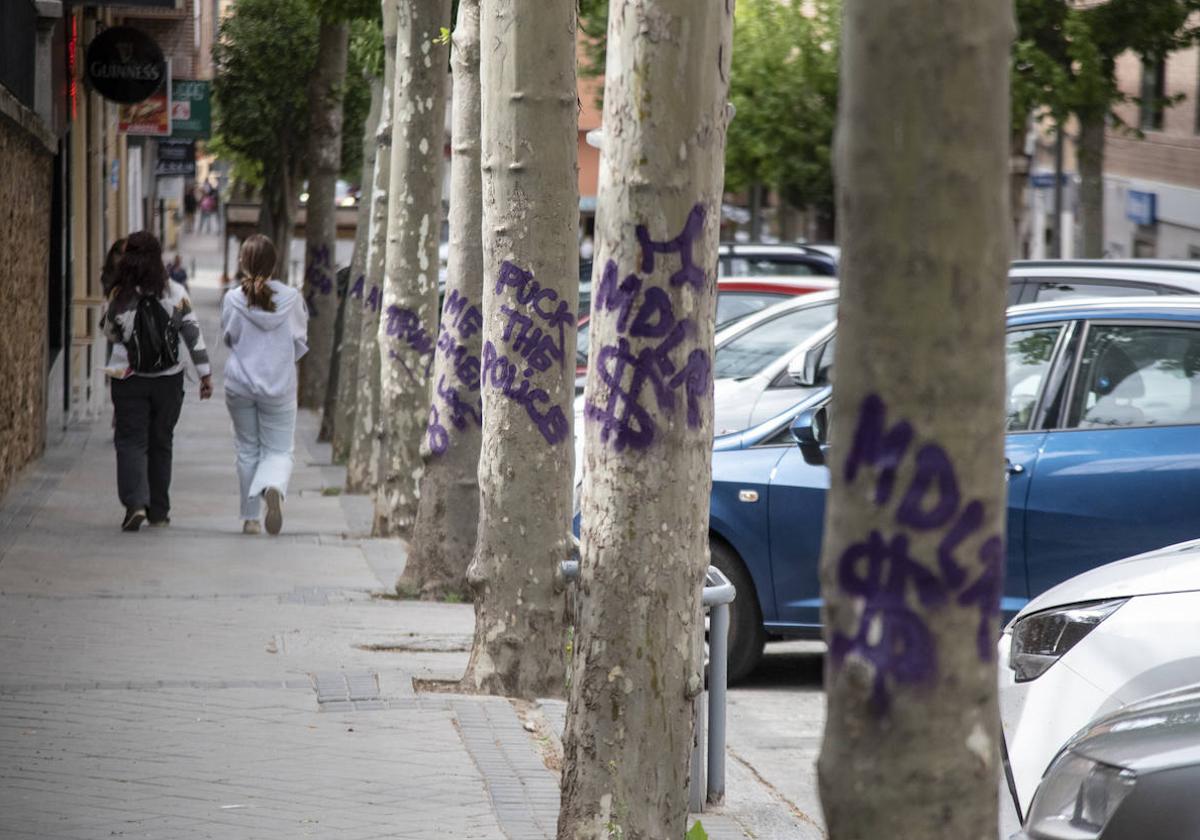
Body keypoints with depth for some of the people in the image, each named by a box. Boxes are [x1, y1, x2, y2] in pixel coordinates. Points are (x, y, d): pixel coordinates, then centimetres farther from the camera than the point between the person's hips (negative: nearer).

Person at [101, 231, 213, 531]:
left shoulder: (119, 297, -8)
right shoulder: (176, 293, -5)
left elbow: (109, 332, 7)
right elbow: (193, 334, -4)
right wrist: (205, 373, 0)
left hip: (129, 380, -2)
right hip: (168, 379, 2)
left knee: (131, 442, 0)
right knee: (161, 444, 14)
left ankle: (135, 503, -20)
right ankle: (159, 510, 19)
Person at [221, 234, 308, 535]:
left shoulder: (232, 299, -9)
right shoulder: (291, 298, -8)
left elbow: (228, 339, 7)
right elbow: (301, 343, 3)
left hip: (240, 384, 1)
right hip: (279, 385, -1)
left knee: (247, 451, 14)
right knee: (279, 450, 6)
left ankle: (250, 518, 16)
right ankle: (273, 488, -27)